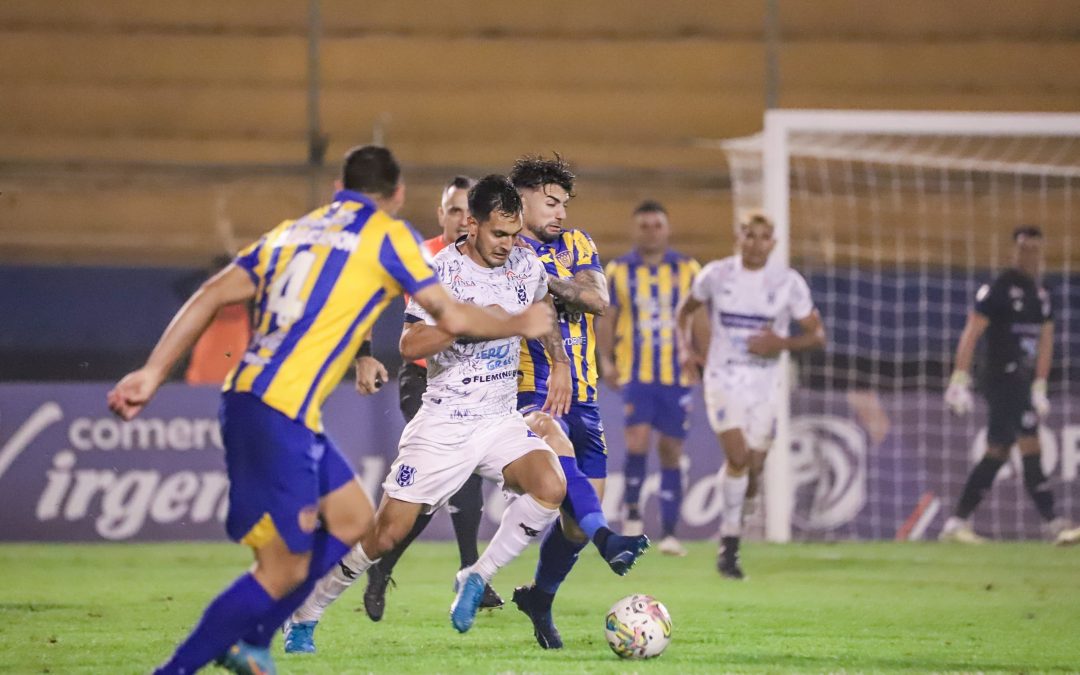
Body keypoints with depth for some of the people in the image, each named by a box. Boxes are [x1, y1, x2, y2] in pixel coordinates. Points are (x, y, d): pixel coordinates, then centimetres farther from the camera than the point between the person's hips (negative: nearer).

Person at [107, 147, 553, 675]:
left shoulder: (293, 231, 19)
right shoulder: (386, 235, 2)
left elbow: (212, 295, 11)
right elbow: (452, 318, 4)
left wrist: (153, 373, 8)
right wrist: (521, 324, 21)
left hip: (248, 398, 8)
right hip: (280, 412, -8)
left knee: (352, 519, 19)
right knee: (285, 569, -4)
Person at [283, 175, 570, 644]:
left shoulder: (527, 266, 3)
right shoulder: (441, 271, -12)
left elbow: (542, 310, 26)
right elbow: (410, 345, -21)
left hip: (502, 418, 4)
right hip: (444, 424, -4)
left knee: (551, 488, -24)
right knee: (387, 532, -6)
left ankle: (476, 579, -6)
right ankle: (304, 615, 13)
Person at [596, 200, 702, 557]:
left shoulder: (687, 269, 5)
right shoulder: (618, 271, 4)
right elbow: (606, 320, 7)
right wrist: (606, 360, -6)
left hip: (677, 376, 1)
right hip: (636, 373, -1)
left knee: (671, 452, 4)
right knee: (637, 441, -18)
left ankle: (669, 532, 10)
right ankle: (632, 509, 5)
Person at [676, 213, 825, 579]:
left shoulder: (788, 283, -3)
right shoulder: (715, 275, -1)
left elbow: (817, 334, 2)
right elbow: (685, 311, 17)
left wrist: (782, 344, -16)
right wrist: (687, 348, 0)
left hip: (765, 384, 2)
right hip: (724, 380, -2)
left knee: (753, 466, 3)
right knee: (738, 456, -19)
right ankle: (729, 541, -11)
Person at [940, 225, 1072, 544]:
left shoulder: (1040, 294, 16)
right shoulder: (999, 288, -8)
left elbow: (1045, 341, 21)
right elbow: (971, 334, -11)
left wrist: (1040, 387, 17)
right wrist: (960, 380, -17)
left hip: (1023, 383, 8)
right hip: (1003, 382, -8)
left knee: (997, 453, 10)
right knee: (1031, 446, -16)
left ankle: (957, 523, 15)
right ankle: (1052, 523, -20)